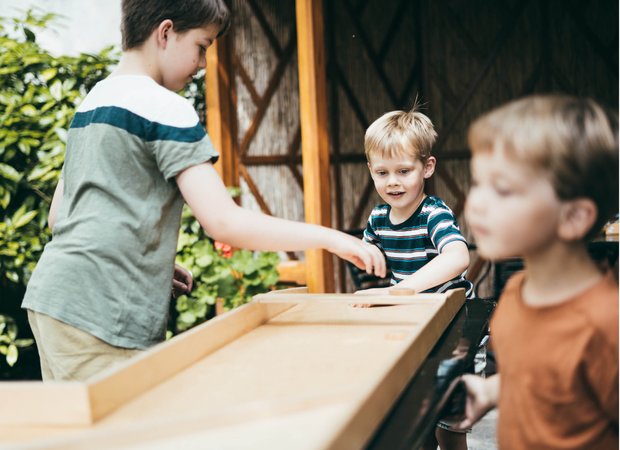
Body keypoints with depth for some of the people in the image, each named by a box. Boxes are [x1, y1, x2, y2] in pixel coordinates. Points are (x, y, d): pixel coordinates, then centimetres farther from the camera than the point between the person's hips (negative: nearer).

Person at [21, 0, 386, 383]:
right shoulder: (165, 108, -10)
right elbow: (224, 222, -18)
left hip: (53, 294, 9)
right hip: (99, 316, -9)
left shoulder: (91, 103, 17)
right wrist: (330, 238, -12)